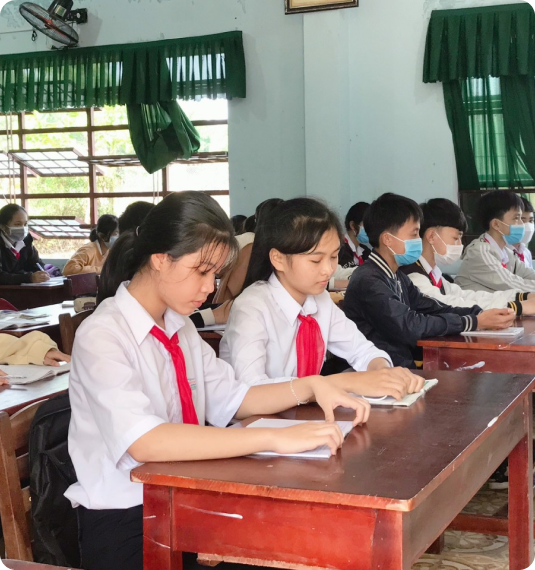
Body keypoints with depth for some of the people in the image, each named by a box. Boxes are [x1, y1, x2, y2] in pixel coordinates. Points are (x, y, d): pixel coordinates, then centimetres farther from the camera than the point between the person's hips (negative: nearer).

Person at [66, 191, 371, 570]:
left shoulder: (180, 327, 9)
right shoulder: (102, 337, -17)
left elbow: (231, 399, 12)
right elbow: (142, 441, -32)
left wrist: (310, 387, -5)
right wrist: (276, 439, -36)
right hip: (124, 525, -7)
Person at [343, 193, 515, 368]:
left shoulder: (397, 277, 13)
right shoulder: (368, 281, -16)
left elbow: (435, 309, 7)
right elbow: (410, 327, -22)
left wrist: (482, 314, -8)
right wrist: (475, 322, -19)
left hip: (404, 367, 8)